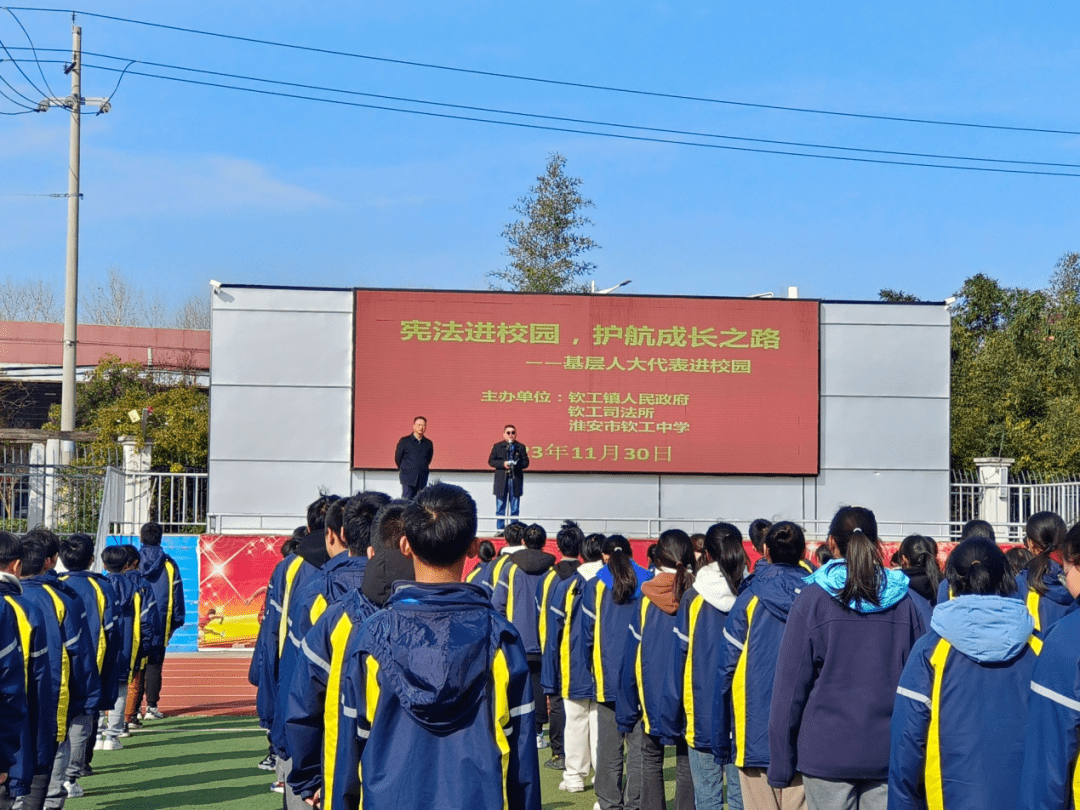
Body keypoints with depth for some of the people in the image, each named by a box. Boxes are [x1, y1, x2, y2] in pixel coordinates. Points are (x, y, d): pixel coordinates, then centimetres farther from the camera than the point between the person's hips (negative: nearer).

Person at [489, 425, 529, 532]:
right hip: (501, 480, 0)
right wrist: (503, 464, -13)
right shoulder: (497, 446, 7)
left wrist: (516, 465, -16)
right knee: (500, 507, 3)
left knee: (515, 508, 3)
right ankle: (500, 529, 9)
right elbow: (491, 461, 2)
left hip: (516, 480, 0)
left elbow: (526, 462, 3)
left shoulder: (521, 447, 6)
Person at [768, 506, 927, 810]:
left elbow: (790, 685, -3)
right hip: (889, 755, 2)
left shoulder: (812, 599, -3)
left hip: (828, 753, -2)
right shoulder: (905, 602, 5)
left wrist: (780, 764, 2)